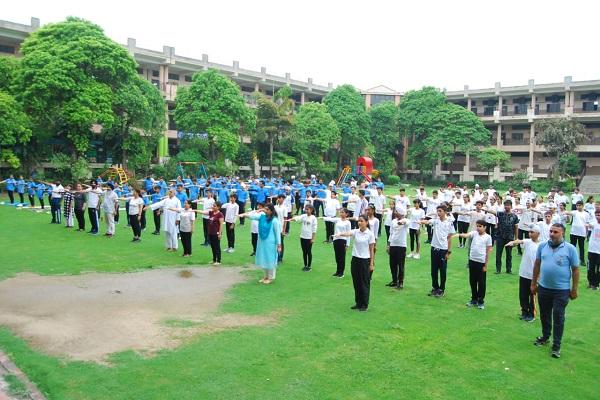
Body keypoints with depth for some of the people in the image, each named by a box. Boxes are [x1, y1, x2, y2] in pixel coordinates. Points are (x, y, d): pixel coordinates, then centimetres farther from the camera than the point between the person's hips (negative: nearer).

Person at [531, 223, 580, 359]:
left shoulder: (570, 249, -10)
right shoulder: (542, 246, 0)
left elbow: (575, 270, -5)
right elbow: (537, 265, 9)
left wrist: (574, 289, -4)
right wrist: (533, 283, 11)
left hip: (561, 290, -4)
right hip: (543, 288, 4)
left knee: (558, 318, 3)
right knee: (544, 315, 18)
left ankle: (556, 346, 13)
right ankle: (545, 336, 39)